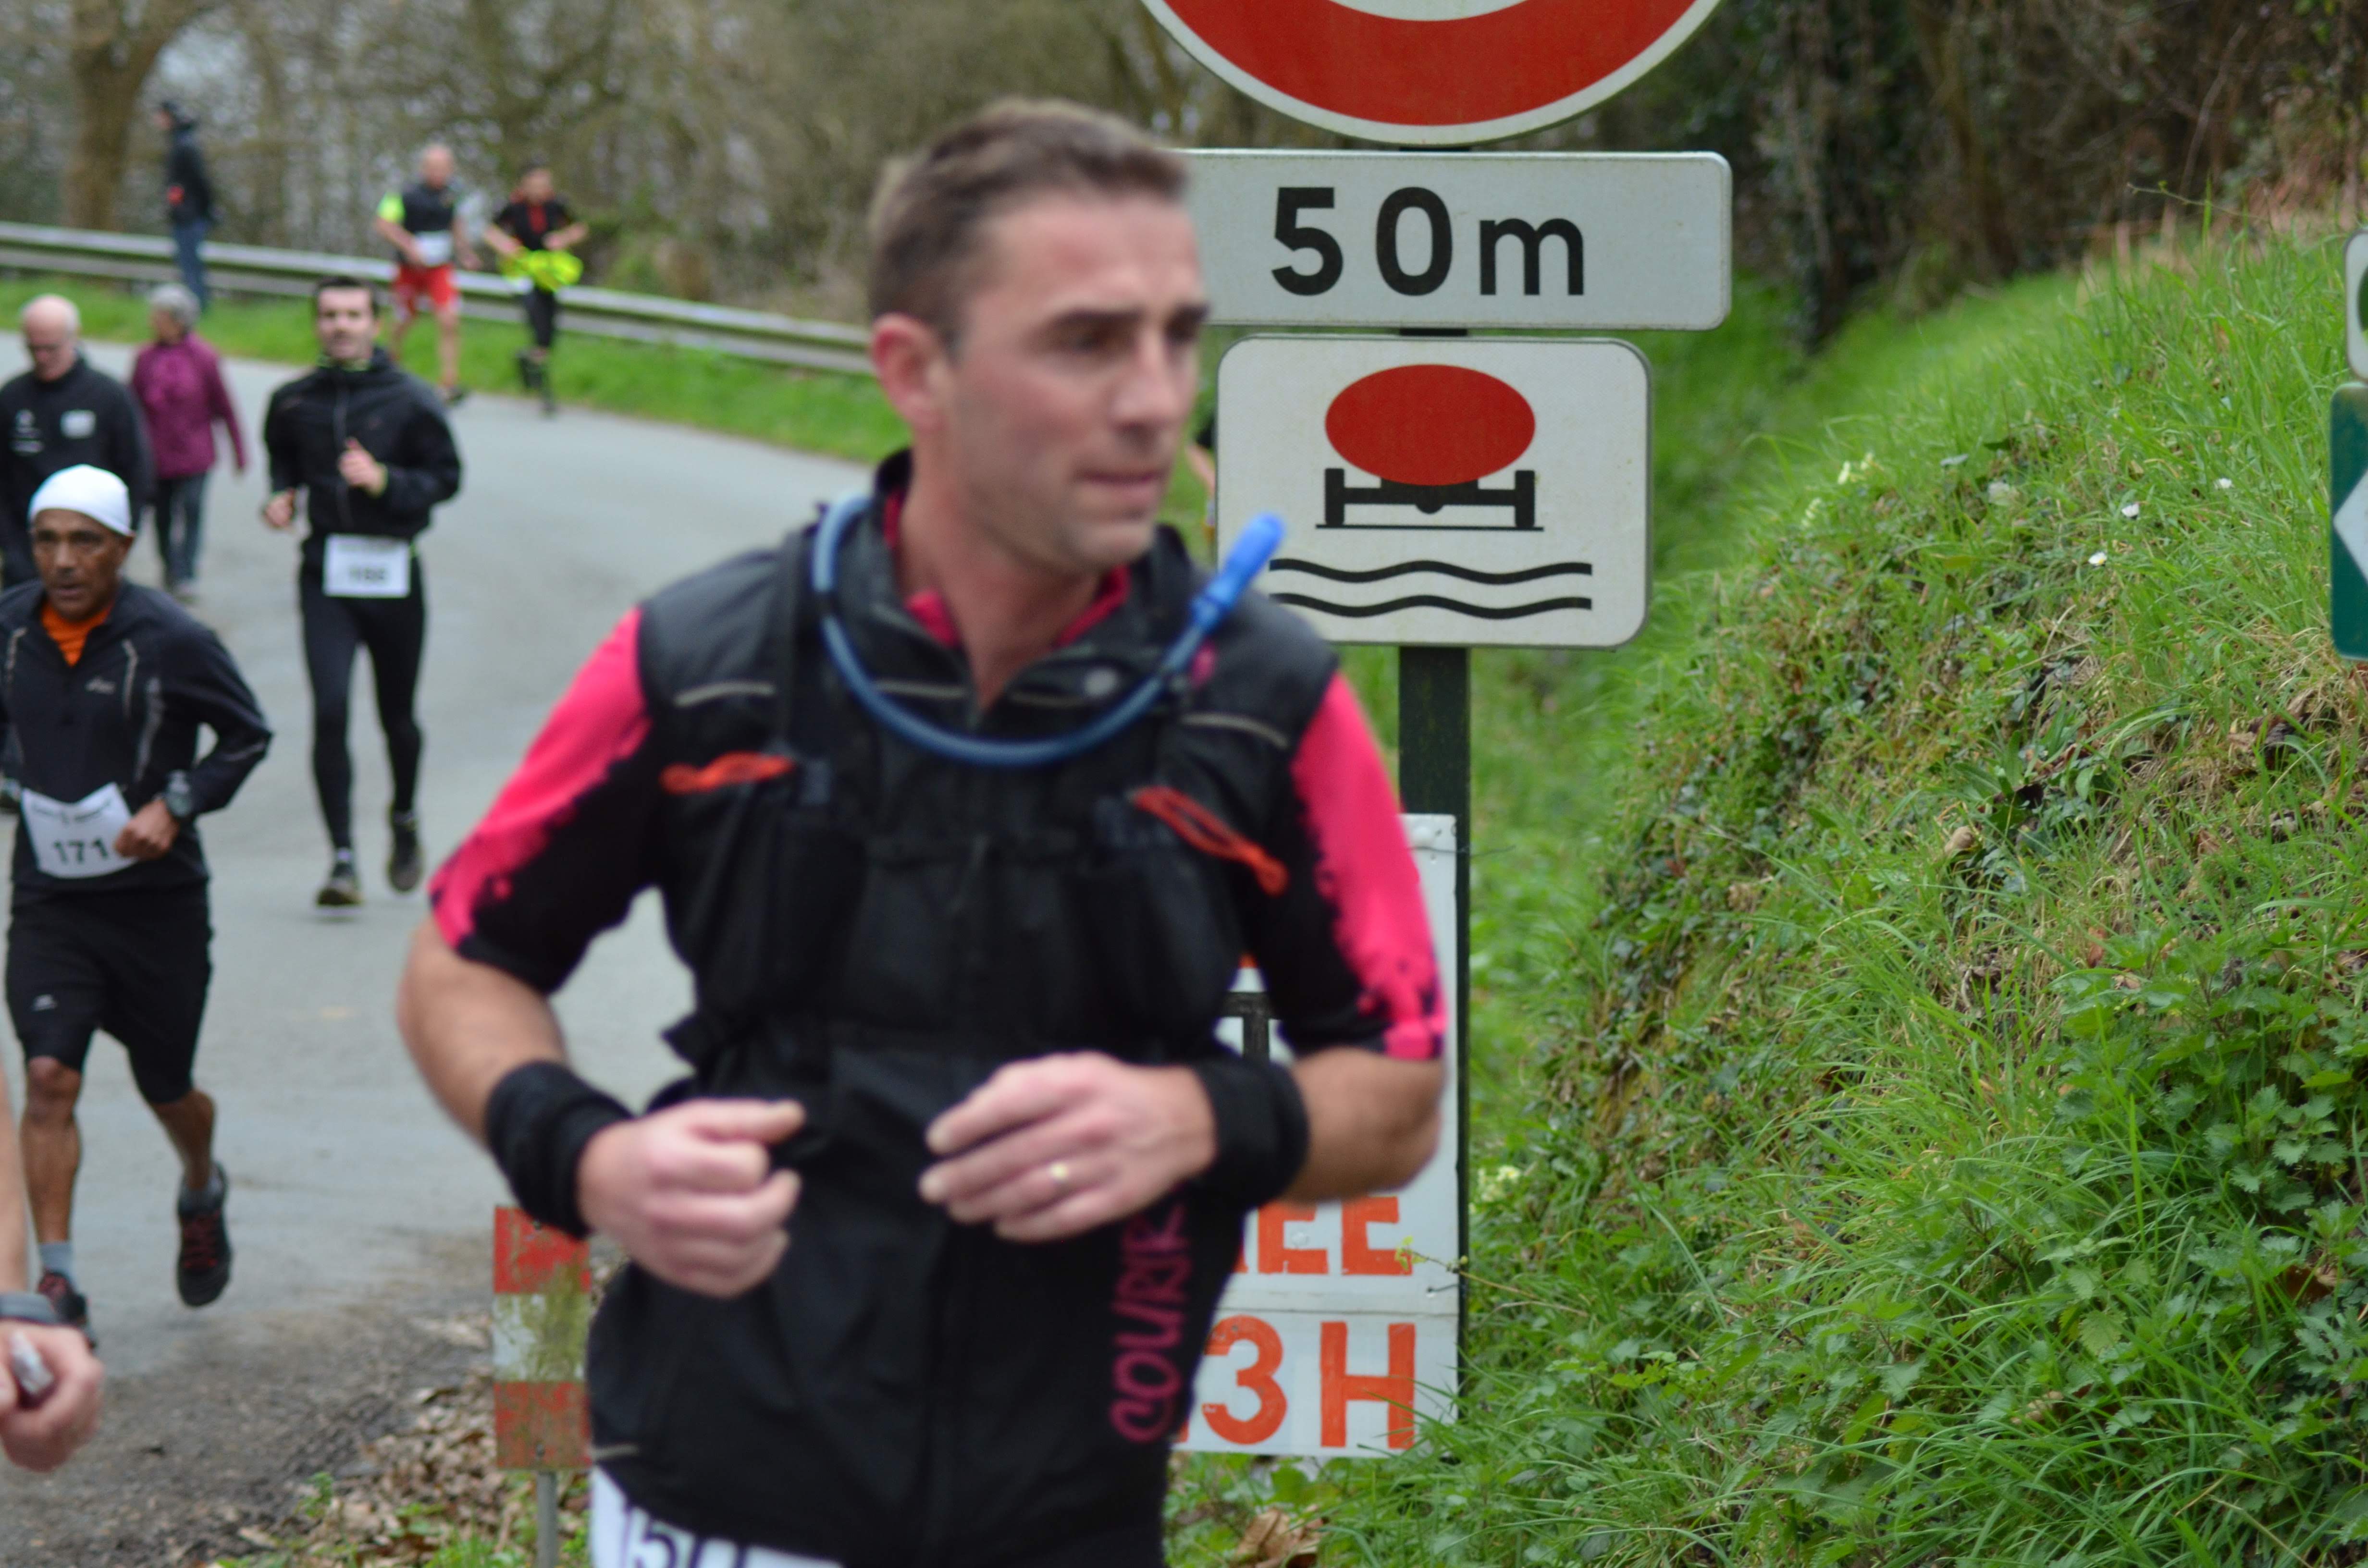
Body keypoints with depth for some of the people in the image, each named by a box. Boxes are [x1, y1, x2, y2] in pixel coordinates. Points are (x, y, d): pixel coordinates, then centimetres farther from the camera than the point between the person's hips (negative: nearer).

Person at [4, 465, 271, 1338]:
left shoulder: (170, 640, -13)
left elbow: (248, 735, -2)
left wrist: (174, 807, -14)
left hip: (158, 900, -2)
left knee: (167, 1092, 13)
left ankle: (202, 1196, 46)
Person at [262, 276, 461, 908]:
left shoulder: (411, 400, -2)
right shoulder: (294, 401, 6)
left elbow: (446, 477, -2)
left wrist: (384, 481, -17)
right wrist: (281, 497, 3)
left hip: (393, 573, -1)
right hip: (325, 572, 1)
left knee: (397, 714, 10)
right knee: (330, 709, -13)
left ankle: (405, 820, 40)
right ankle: (342, 860, -12)